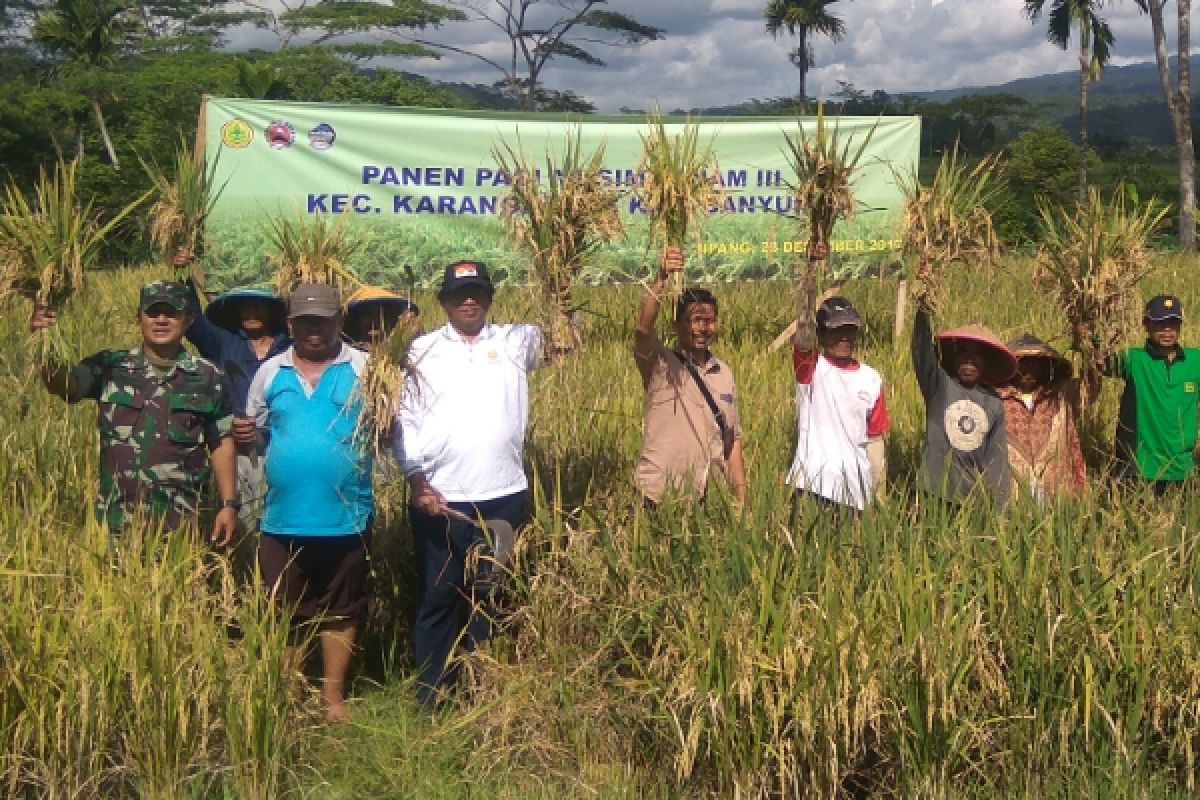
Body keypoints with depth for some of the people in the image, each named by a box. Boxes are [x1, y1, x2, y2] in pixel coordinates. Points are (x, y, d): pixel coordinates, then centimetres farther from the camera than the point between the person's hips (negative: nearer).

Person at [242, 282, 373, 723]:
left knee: (340, 610, 10)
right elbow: (254, 429, 12)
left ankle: (333, 695, 24)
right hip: (283, 517, 2)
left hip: (345, 517, -2)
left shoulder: (365, 369, -2)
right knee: (283, 611, 12)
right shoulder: (270, 371, 5)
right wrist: (242, 432, -10)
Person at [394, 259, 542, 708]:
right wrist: (416, 478, -7)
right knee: (437, 595, 7)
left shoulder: (515, 342, 8)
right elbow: (405, 418, 1)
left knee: (491, 596, 11)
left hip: (504, 497, 1)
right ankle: (432, 691, 17)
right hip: (438, 498, -1)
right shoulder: (423, 349, 5)